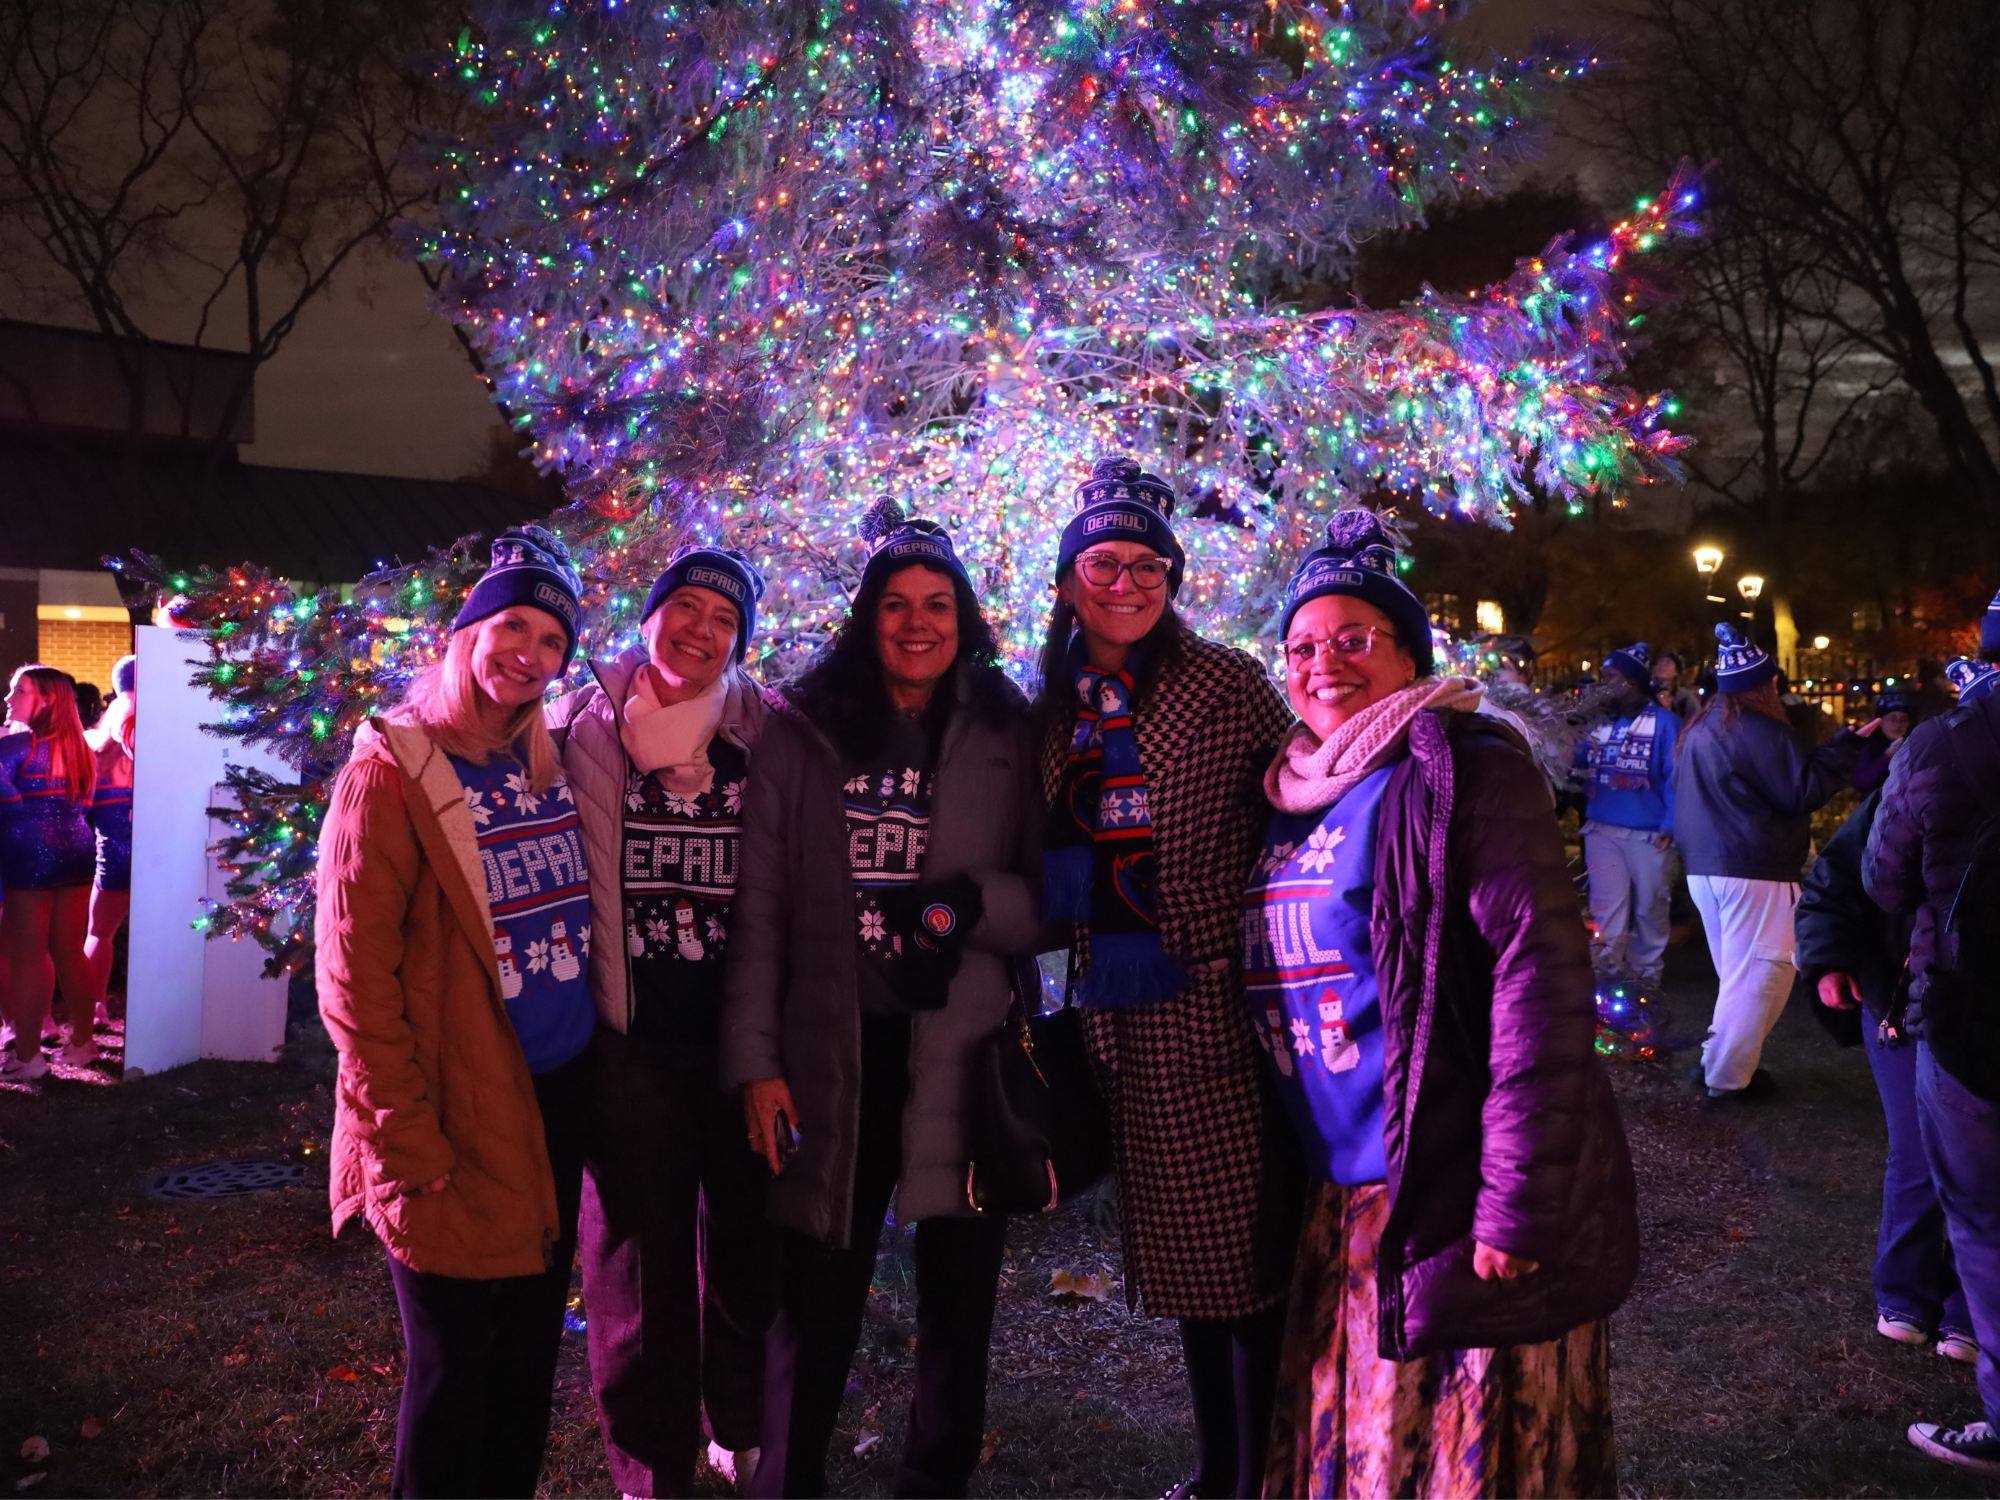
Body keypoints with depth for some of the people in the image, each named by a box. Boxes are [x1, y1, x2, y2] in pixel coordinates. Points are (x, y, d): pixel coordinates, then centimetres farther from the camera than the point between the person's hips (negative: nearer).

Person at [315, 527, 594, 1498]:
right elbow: (354, 975, -14)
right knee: (454, 1367, 7)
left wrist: (605, 1070, 8)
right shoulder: (394, 770, -11)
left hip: (561, 1098, 6)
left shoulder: (550, 763, 7)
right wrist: (411, 1143, -16)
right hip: (460, 1121, -6)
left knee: (530, 1349, 17)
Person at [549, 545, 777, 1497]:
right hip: (631, 1043, -1)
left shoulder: (766, 733, 1)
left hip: (743, 1038, 1)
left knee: (748, 1246, 14)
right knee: (642, 1259, 6)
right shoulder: (582, 728, 0)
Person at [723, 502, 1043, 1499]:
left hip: (964, 1057, 1)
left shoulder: (1006, 740, 3)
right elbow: (758, 907, 2)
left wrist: (974, 903, -16)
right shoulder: (801, 732, 3)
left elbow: (1050, 902, 4)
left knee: (958, 1302, 11)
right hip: (833, 1058, 0)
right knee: (816, 1303, 9)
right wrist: (755, 1058, -3)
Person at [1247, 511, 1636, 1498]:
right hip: (1340, 1210, 7)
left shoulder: (1461, 770, -10)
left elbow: (1540, 980, -17)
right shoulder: (1291, 797, 13)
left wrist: (1517, 1200, -21)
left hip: (1455, 1204, -7)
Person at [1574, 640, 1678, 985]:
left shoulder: (1663, 722, -4)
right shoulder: (1599, 722, 10)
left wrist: (1670, 826, -17)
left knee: (1649, 909, 11)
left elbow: (1676, 777, -10)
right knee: (1608, 908, 0)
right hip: (1602, 830, 3)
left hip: (1649, 835, -3)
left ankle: (1646, 975, 28)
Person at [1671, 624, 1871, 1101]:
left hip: (1703, 869, 9)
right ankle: (1725, 1078, -1)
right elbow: (1804, 791, -14)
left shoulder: (1699, 731, 13)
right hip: (1755, 873, -9)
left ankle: (1725, 1064, 18)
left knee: (1738, 974, 19)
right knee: (1760, 976, -1)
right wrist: (1848, 744, -8)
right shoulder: (1760, 731, -15)